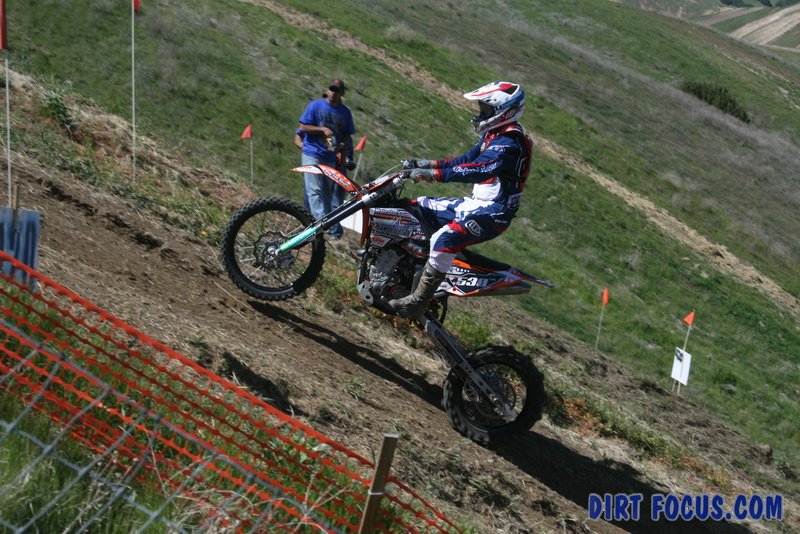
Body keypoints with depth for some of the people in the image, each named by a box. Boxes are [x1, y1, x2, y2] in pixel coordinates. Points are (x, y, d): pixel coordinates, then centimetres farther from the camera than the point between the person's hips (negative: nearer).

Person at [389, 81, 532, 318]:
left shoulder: (510, 144, -21)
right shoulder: (494, 135, 12)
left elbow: (478, 170, -34)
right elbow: (466, 159, 20)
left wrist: (434, 174, -39)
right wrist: (426, 164, 10)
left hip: (492, 212, -11)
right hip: (475, 203, 11)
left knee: (444, 240, -31)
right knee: (418, 207, 12)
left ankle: (418, 302, -26)